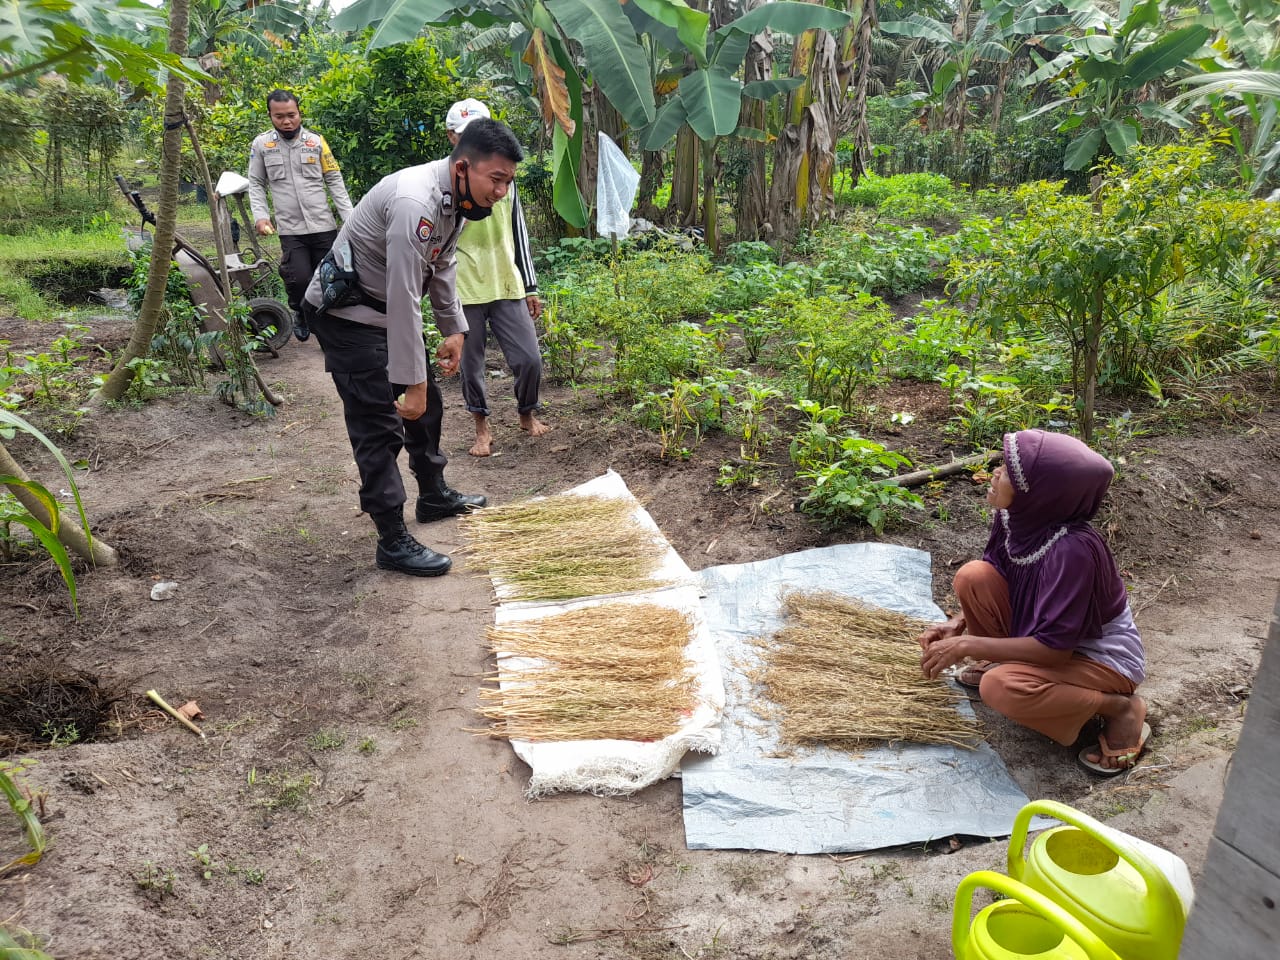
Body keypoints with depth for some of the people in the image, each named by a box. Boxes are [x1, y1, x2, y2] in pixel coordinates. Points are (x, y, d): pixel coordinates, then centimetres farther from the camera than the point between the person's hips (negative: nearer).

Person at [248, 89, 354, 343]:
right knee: (299, 279, -14)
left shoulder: (316, 141, 4)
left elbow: (335, 180, 6)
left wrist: (349, 216, -4)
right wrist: (260, 215, -6)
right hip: (290, 230, -1)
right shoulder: (261, 144, 4)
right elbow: (256, 185, 10)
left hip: (324, 226, 1)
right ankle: (300, 313, 19)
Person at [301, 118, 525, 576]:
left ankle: (434, 495, 37)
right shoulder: (415, 204, -32)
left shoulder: (455, 197, 0)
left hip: (385, 310, 10)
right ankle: (393, 542, -2)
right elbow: (404, 299, -34)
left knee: (426, 403, 18)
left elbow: (442, 265, 14)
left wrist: (454, 329, 7)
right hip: (346, 313, -10)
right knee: (379, 424, -10)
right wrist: (412, 382, -31)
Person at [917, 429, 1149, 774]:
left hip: (1103, 657, -6)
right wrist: (959, 624, -12)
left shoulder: (1073, 550, -35)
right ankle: (1003, 663, 11)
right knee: (972, 576, -15)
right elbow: (991, 585, 4)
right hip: (1048, 632, 7)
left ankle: (1120, 707, -6)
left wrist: (967, 646, -25)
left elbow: (1055, 647, -29)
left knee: (999, 688, -32)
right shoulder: (1015, 517, -14)